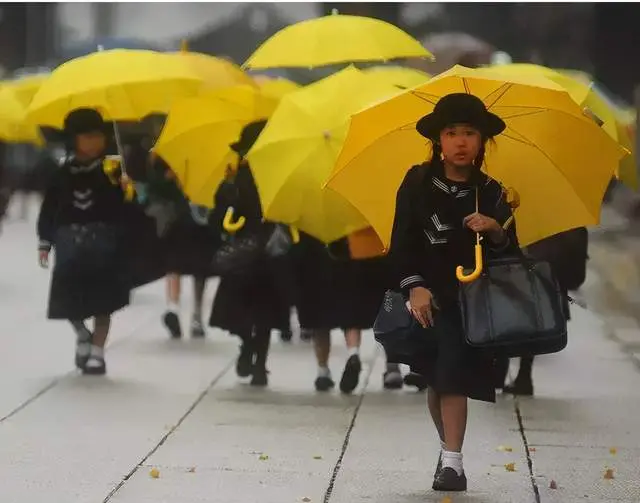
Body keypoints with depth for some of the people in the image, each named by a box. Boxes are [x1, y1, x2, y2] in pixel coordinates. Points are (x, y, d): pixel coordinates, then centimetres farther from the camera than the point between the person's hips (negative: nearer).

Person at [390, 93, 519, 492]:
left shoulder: (491, 194, 4)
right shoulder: (418, 183, 1)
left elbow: (511, 254, 3)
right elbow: (402, 240, -3)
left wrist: (495, 230, -18)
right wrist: (414, 286, -16)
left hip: (470, 298, -1)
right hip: (426, 295, 1)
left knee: (453, 375, -14)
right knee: (435, 379, 8)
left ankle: (452, 462, -17)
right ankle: (448, 447, 28)